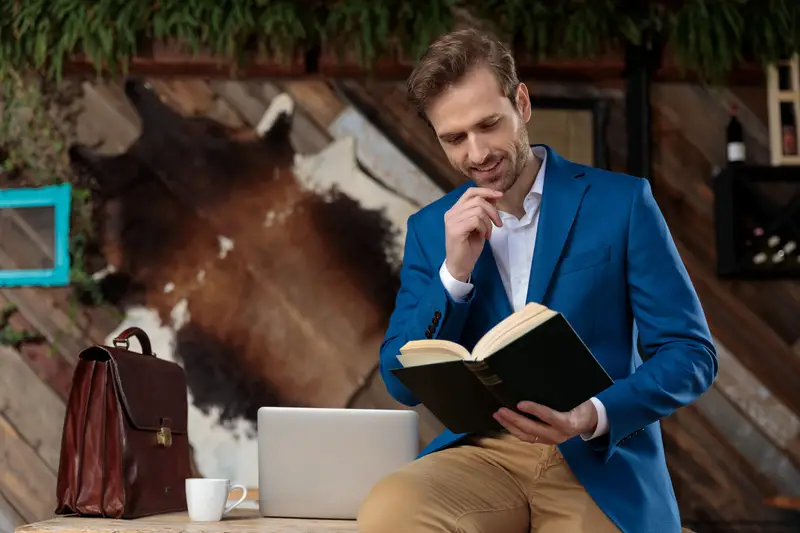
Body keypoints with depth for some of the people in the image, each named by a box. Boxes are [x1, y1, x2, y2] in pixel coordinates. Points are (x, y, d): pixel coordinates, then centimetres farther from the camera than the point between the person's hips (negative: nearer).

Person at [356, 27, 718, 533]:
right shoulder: (431, 228, 10)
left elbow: (692, 354, -1)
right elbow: (404, 383, 6)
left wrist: (595, 415, -20)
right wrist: (455, 270, -9)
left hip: (600, 462, -3)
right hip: (480, 455, 3)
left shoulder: (621, 202, 1)